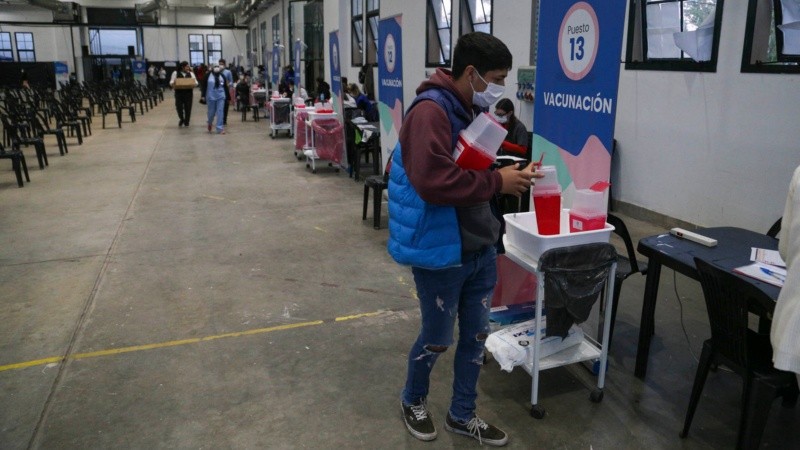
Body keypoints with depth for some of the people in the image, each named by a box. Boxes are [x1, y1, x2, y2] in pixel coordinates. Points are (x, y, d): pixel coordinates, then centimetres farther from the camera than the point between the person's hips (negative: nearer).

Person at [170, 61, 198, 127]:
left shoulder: (191, 73, 10)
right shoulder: (175, 73, 4)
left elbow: (196, 82, 5)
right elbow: (171, 82, 1)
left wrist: (194, 83, -18)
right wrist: (173, 84, -22)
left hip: (188, 93, 2)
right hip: (179, 93, -1)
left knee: (188, 107, 1)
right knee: (179, 107, -4)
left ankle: (186, 122, 15)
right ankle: (181, 119, 24)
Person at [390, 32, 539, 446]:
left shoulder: (474, 111, 9)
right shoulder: (430, 112, -21)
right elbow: (434, 181, -33)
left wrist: (510, 174, 2)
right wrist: (498, 182, -25)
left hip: (481, 248, 9)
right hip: (441, 253, -8)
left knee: (476, 336, 17)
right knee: (437, 339, 11)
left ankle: (462, 415, 37)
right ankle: (413, 401, 40)